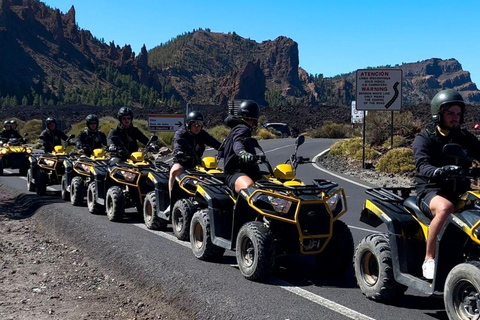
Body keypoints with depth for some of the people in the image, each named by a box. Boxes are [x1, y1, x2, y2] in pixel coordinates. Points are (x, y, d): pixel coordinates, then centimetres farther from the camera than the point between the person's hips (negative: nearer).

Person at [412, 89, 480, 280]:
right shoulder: (424, 138, -2)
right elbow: (422, 166, -19)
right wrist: (440, 171, -41)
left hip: (460, 191, 5)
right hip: (431, 191, -5)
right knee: (445, 208, -38)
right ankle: (429, 260, -27)